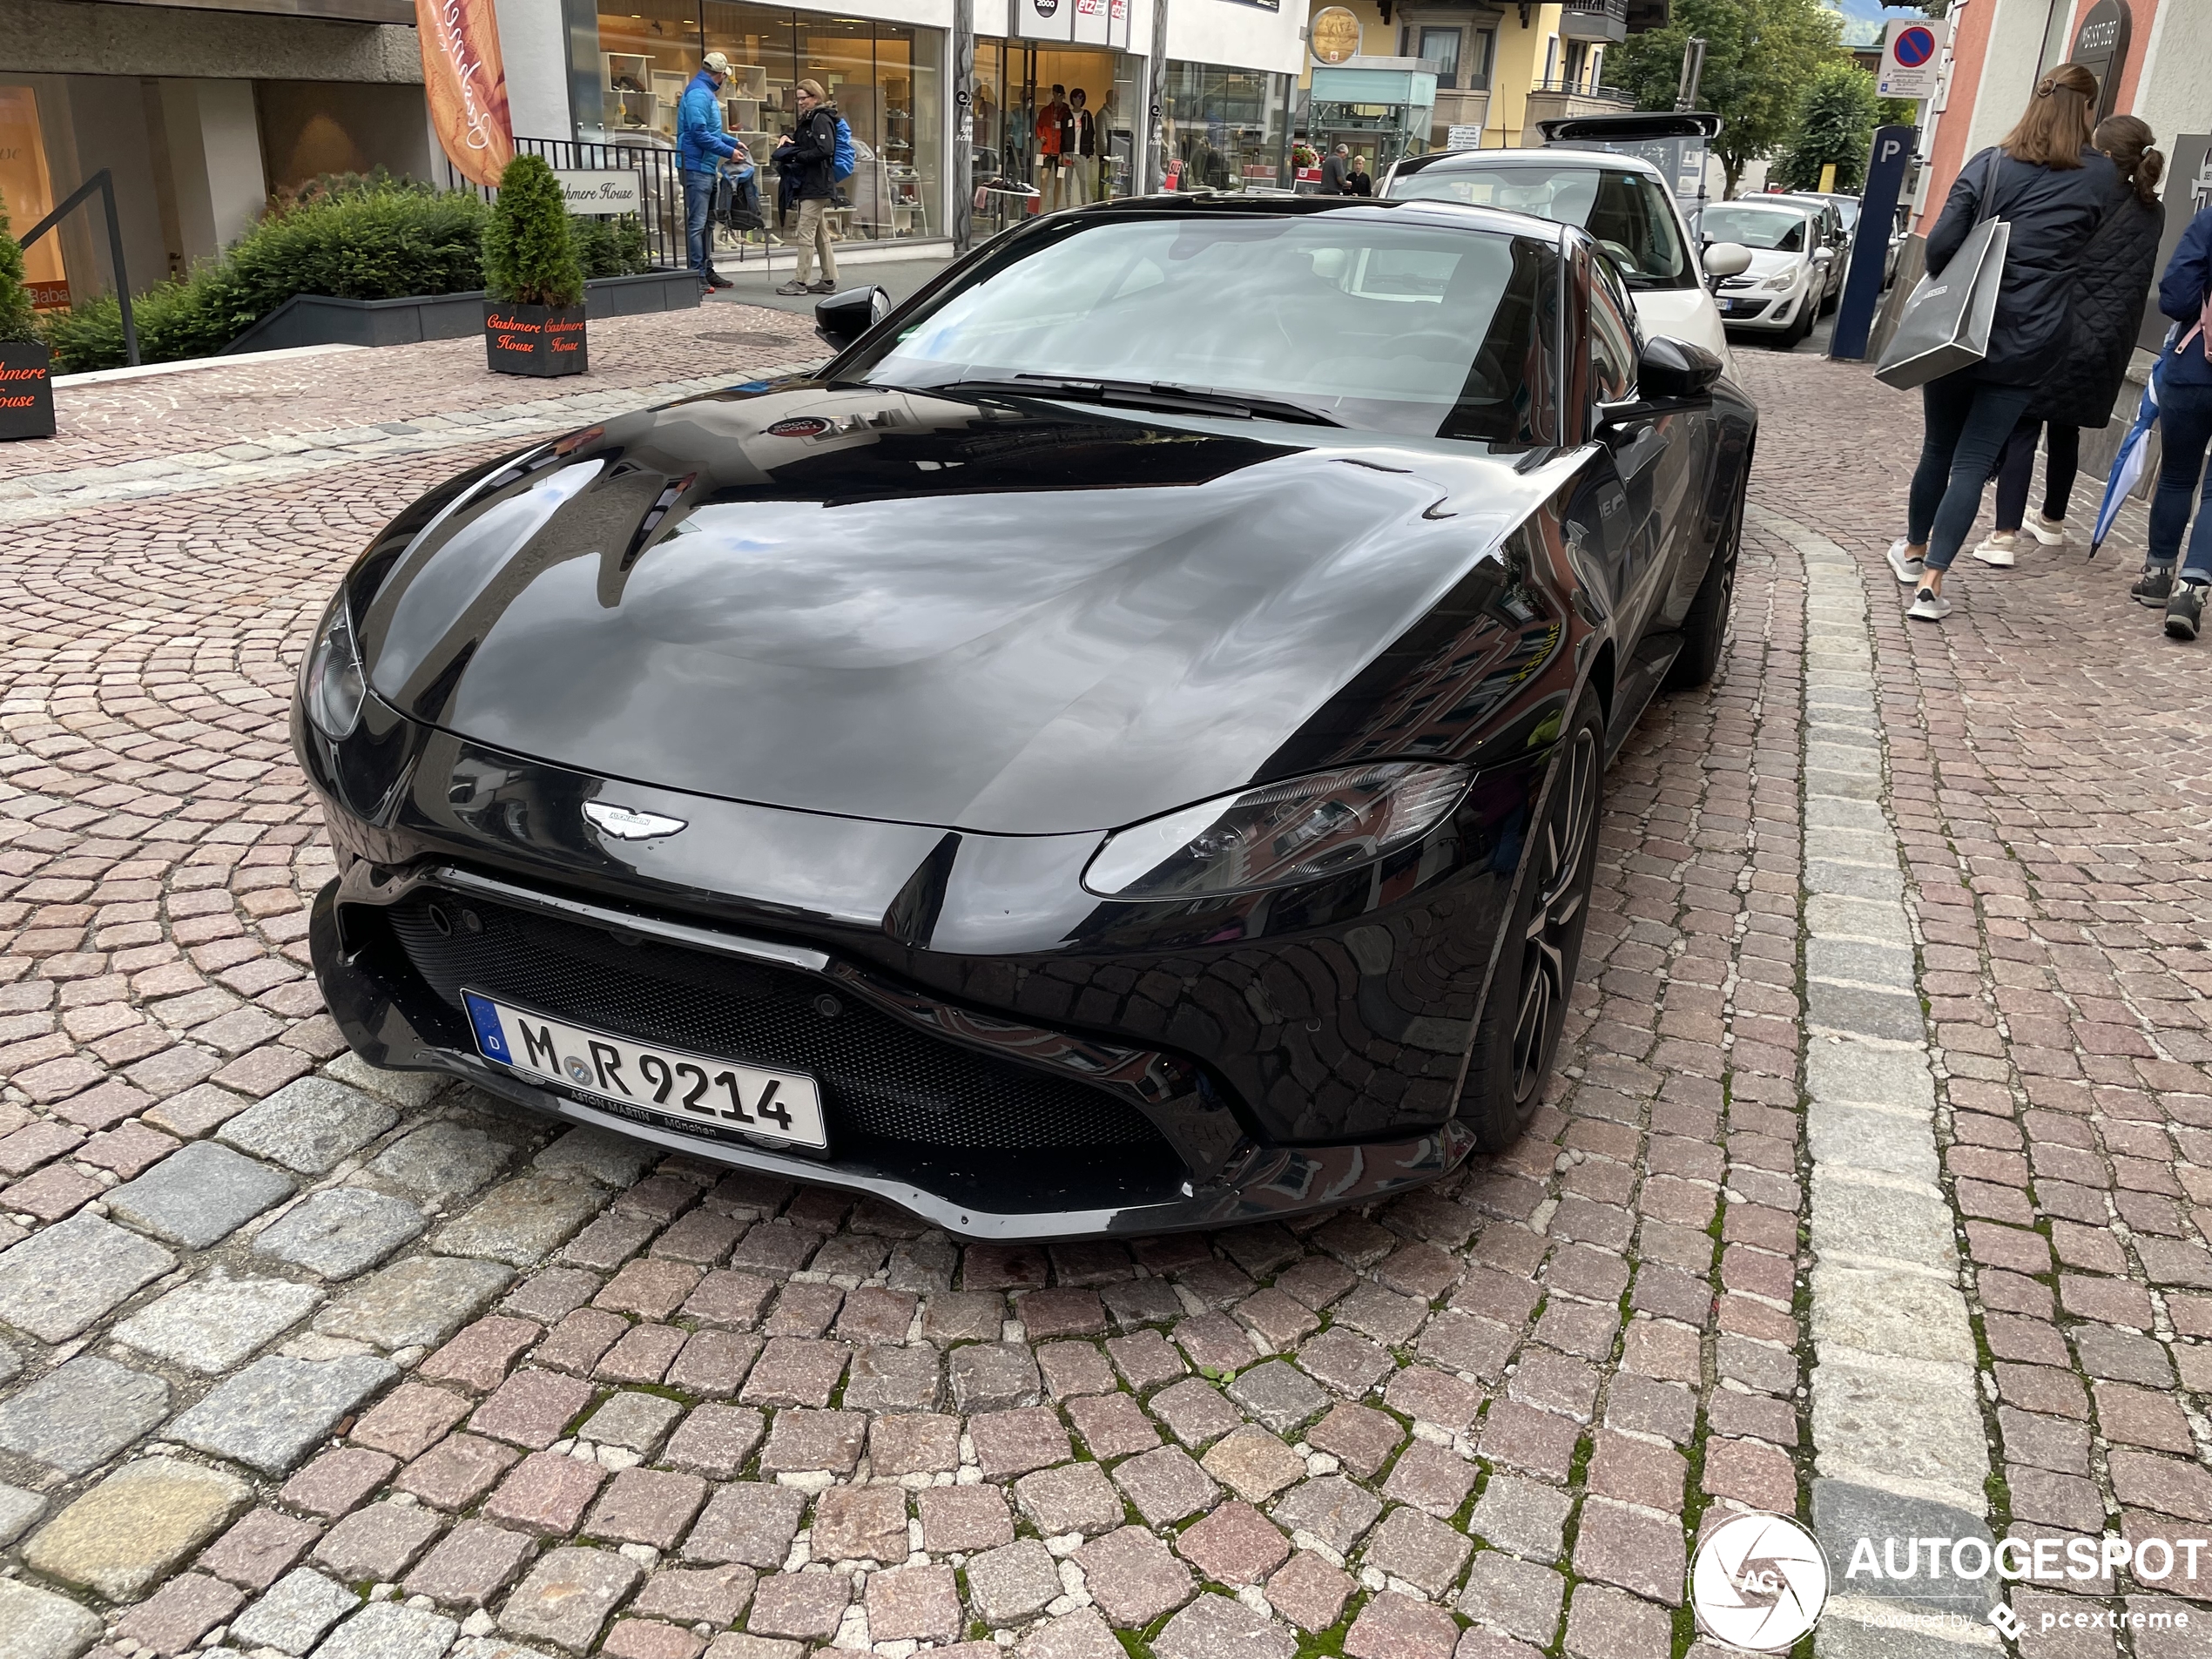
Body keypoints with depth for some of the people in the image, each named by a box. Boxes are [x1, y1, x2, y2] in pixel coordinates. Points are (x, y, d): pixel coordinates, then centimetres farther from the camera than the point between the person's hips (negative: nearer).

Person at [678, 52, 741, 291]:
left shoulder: (706, 93, 18)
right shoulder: (698, 94, -14)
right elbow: (699, 133, -21)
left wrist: (733, 142, 19)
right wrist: (728, 151, -16)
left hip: (706, 168, 11)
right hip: (697, 166, -11)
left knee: (707, 222, 14)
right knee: (697, 223, -9)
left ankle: (708, 270, 21)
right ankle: (697, 274, -9)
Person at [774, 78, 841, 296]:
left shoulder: (821, 119, -11)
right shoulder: (808, 119, 19)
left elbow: (825, 150, -22)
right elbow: (799, 138, 32)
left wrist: (796, 157, -15)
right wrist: (787, 137, 9)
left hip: (816, 185, -11)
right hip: (809, 184, 11)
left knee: (806, 233, -9)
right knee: (821, 234, 12)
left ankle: (801, 282, -7)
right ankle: (829, 280, 16)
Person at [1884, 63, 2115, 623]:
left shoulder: (1988, 164, -1)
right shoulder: (2101, 177, 0)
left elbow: (1939, 246, -7)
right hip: (2029, 343, -1)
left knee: (1938, 447, 17)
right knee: (1974, 460, -1)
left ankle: (1914, 550, 34)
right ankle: (1930, 582, -9)